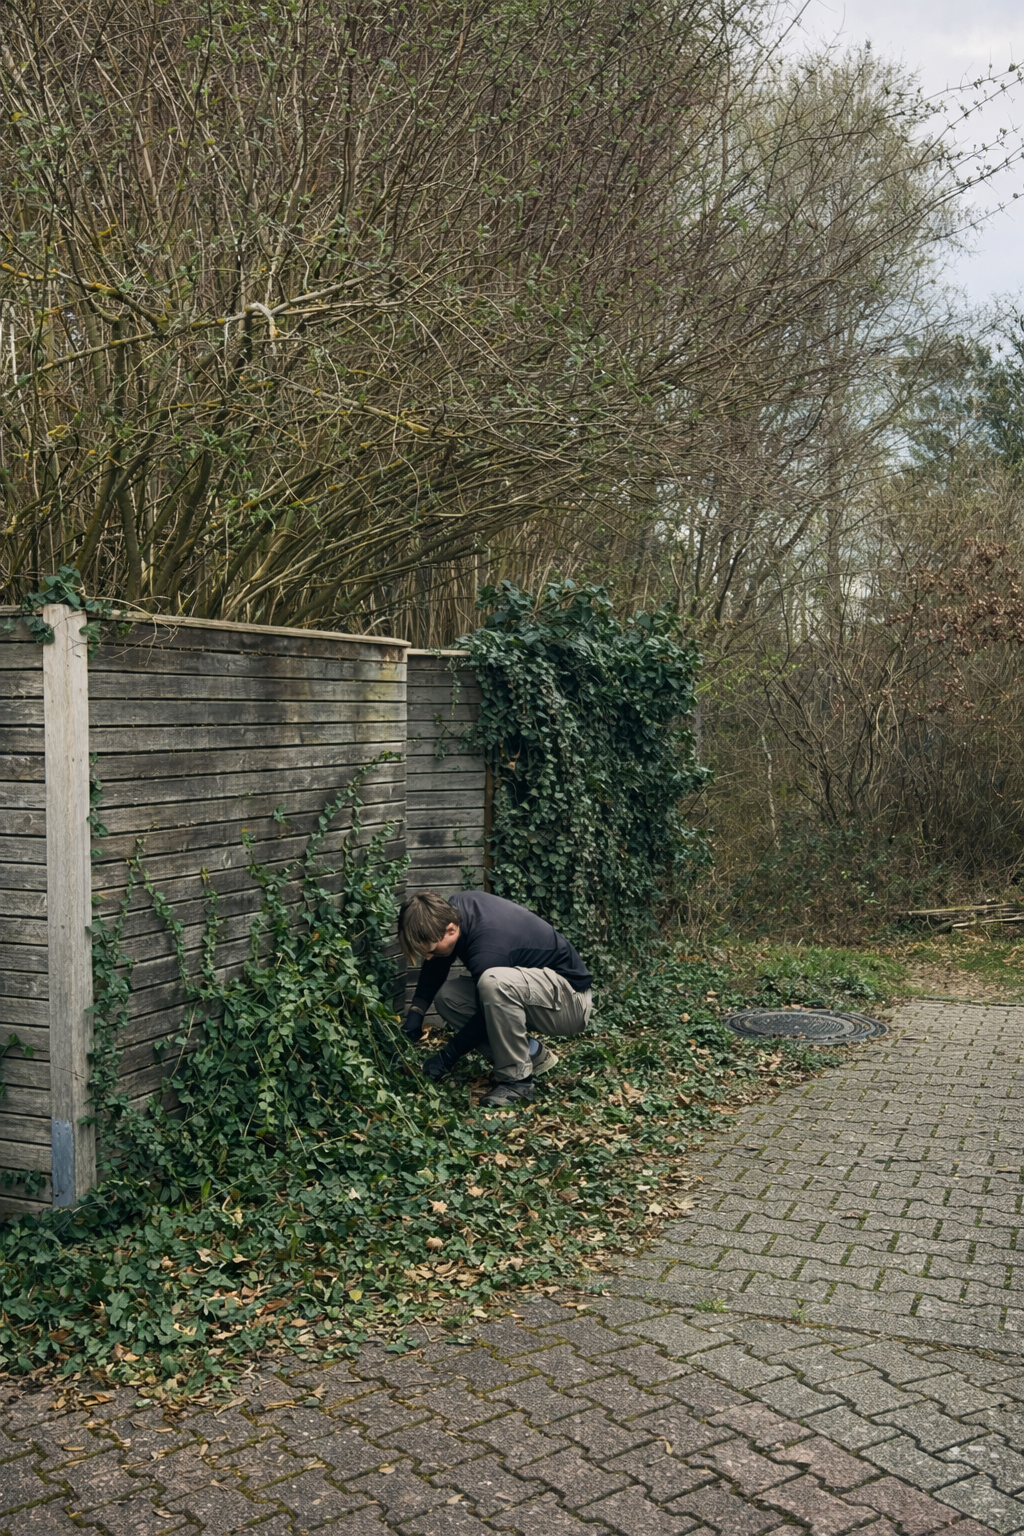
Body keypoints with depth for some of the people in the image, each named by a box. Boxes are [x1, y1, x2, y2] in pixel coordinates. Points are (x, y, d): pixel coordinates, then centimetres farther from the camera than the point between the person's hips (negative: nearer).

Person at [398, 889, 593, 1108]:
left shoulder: (488, 950, -32)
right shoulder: (455, 908, -8)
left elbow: (487, 1016, -18)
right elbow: (435, 966, 8)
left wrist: (446, 1058, -8)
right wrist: (416, 1010, -3)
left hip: (570, 1002, -9)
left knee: (493, 982, -37)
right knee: (446, 997, -3)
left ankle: (516, 1079, -19)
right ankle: (533, 1054, 4)